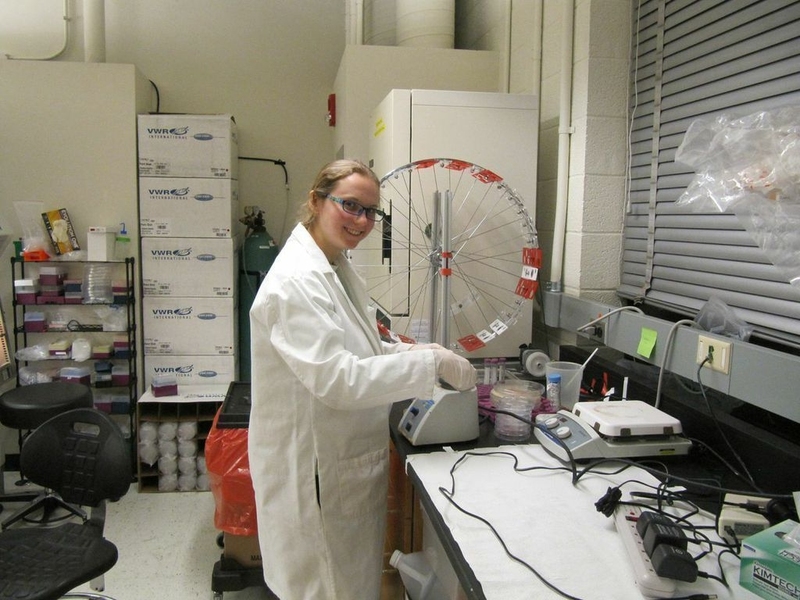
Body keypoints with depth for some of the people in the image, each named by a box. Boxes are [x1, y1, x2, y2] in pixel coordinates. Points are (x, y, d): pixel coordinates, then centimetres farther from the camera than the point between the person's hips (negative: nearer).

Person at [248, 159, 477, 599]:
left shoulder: (337, 267, 8)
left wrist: (410, 350, 1)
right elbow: (337, 379, -30)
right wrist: (430, 363, -26)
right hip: (315, 469, -9)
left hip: (346, 460, 9)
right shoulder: (295, 282, -24)